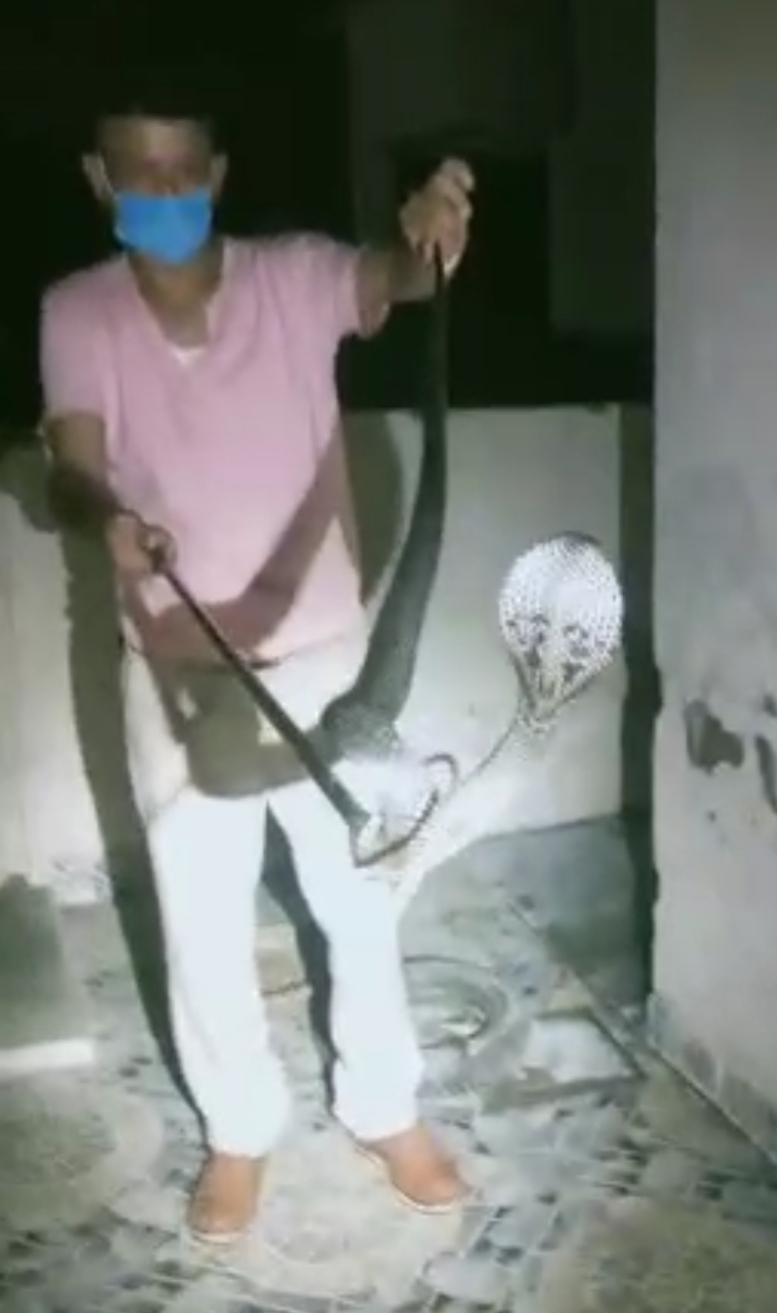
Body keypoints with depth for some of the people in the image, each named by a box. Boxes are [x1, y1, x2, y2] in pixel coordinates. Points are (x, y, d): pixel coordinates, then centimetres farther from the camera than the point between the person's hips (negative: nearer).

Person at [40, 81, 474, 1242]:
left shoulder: (297, 276, -6)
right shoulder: (76, 314, -3)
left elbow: (392, 281, -26)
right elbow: (73, 462, -14)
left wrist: (432, 234, -50)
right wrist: (110, 516, -37)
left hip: (319, 656, 0)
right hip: (176, 669, 1)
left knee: (360, 900, 13)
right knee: (202, 919, 13)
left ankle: (387, 1112, 37)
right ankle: (240, 1129, 37)